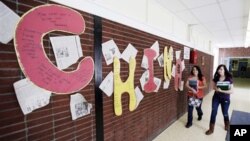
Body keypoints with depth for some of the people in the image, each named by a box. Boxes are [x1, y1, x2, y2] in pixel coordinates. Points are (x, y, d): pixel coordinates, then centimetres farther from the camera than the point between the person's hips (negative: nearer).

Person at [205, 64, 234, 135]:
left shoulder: (229, 79, -13)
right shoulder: (216, 78, -5)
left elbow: (231, 91, -15)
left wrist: (221, 90, -26)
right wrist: (216, 88, -14)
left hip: (225, 99, -2)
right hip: (216, 97, 2)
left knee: (225, 113, 18)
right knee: (213, 112, 2)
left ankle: (227, 125, 49)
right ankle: (211, 129, 15)